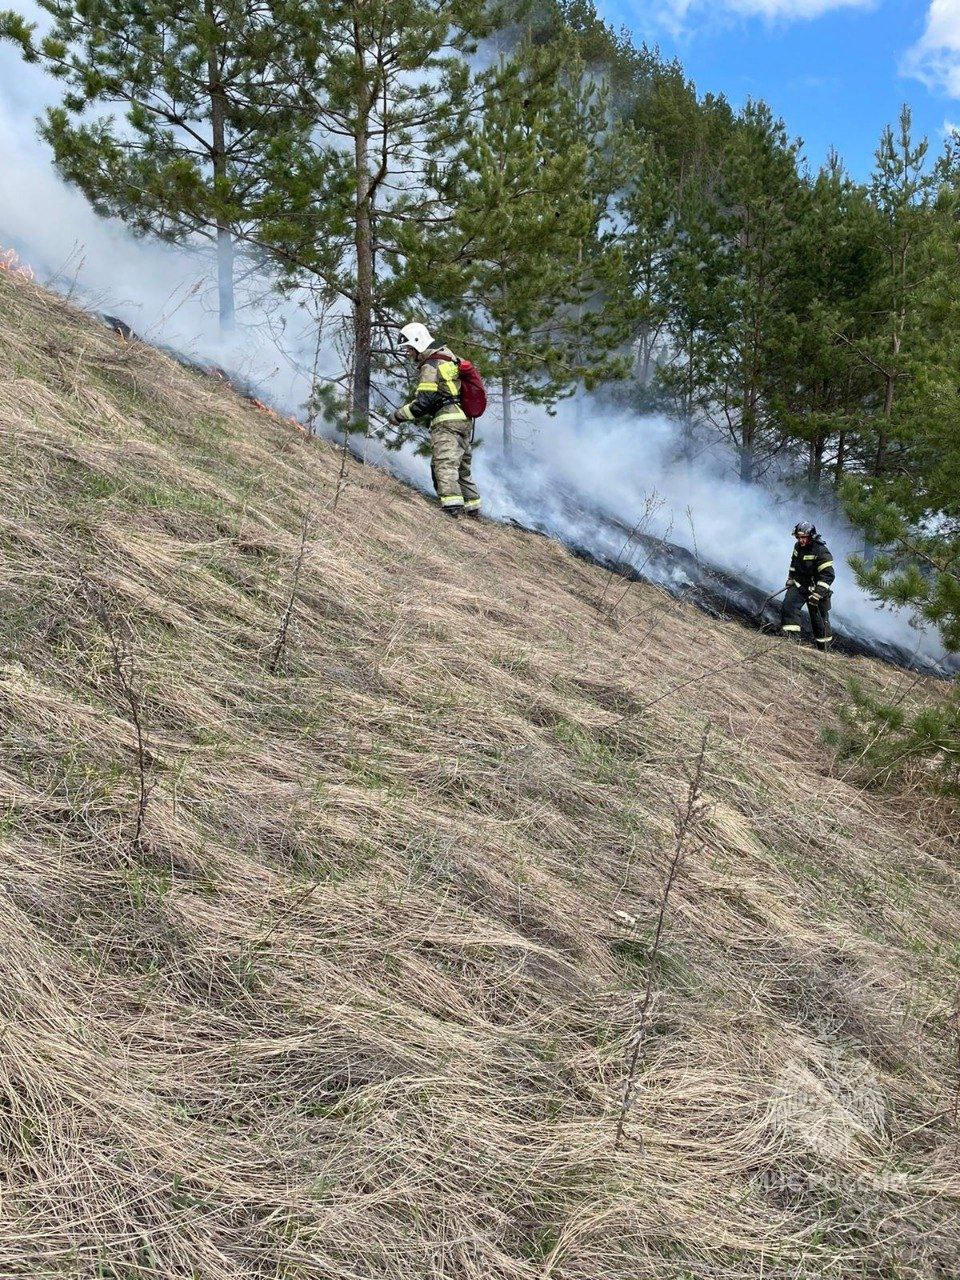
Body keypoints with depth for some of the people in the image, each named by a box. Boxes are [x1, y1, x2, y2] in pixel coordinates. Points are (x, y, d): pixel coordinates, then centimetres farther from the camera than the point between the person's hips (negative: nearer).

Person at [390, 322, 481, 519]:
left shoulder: (430, 366, -9)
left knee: (444, 464, -18)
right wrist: (423, 417, 23)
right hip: (465, 421, 10)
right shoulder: (449, 360, 21)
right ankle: (472, 506, 23)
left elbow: (423, 402, -16)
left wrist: (398, 415, -5)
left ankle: (452, 503, -32)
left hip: (446, 423, -10)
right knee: (462, 467, 17)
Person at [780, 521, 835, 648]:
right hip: (799, 584, 6)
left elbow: (828, 575, -25)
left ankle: (823, 647, 21)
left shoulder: (821, 552, -21)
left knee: (819, 618, 5)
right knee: (788, 606, -17)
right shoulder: (798, 546, 2)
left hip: (816, 588, -6)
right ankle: (792, 635, -17)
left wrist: (818, 593, -30)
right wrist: (791, 579, 21)